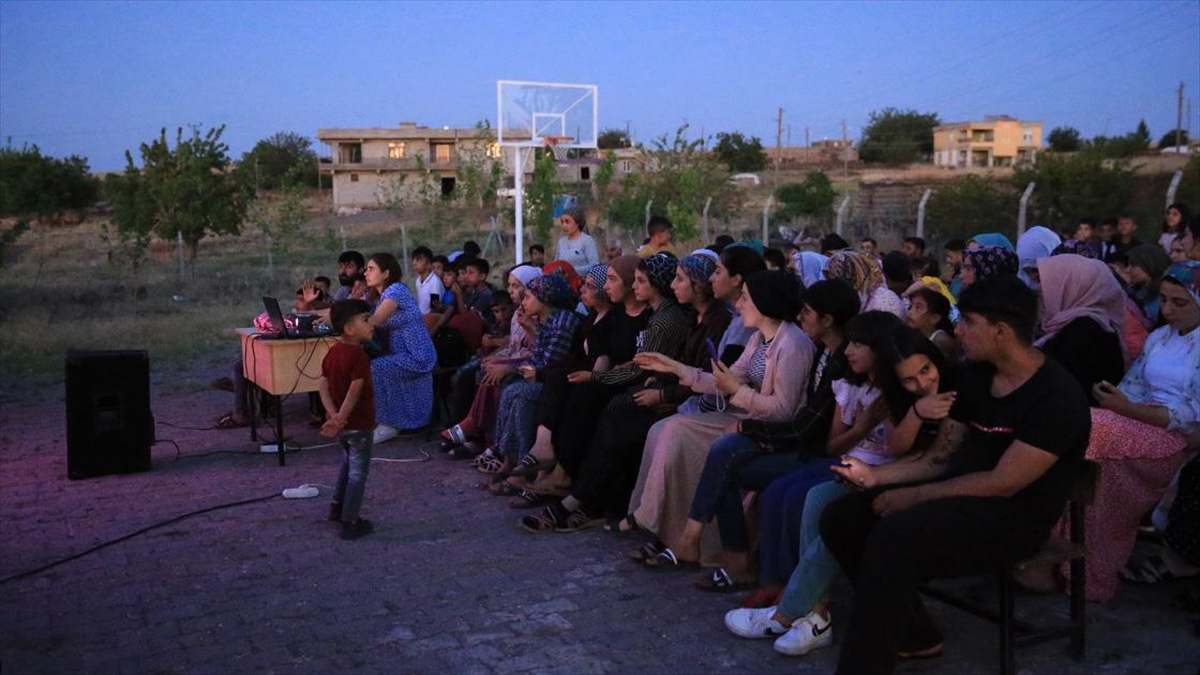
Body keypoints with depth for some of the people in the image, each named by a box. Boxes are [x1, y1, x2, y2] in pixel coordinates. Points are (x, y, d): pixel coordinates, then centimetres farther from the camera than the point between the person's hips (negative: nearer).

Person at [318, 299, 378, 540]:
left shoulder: (333, 351, 3)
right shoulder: (358, 355, -22)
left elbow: (323, 385, -1)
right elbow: (354, 392, -28)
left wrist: (333, 415, -9)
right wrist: (340, 418, -24)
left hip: (341, 423, 8)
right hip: (359, 424, -8)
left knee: (348, 463, 28)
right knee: (358, 473, 3)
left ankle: (338, 508, 38)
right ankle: (350, 523, 8)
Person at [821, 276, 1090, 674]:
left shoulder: (1056, 396, -17)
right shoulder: (976, 376, 8)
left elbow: (1003, 484, -21)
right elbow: (940, 458, 11)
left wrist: (912, 497, -19)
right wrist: (878, 476, -4)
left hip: (1015, 514, -8)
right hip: (962, 491, 9)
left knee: (893, 537, -33)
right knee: (839, 518, -5)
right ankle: (915, 636, 8)